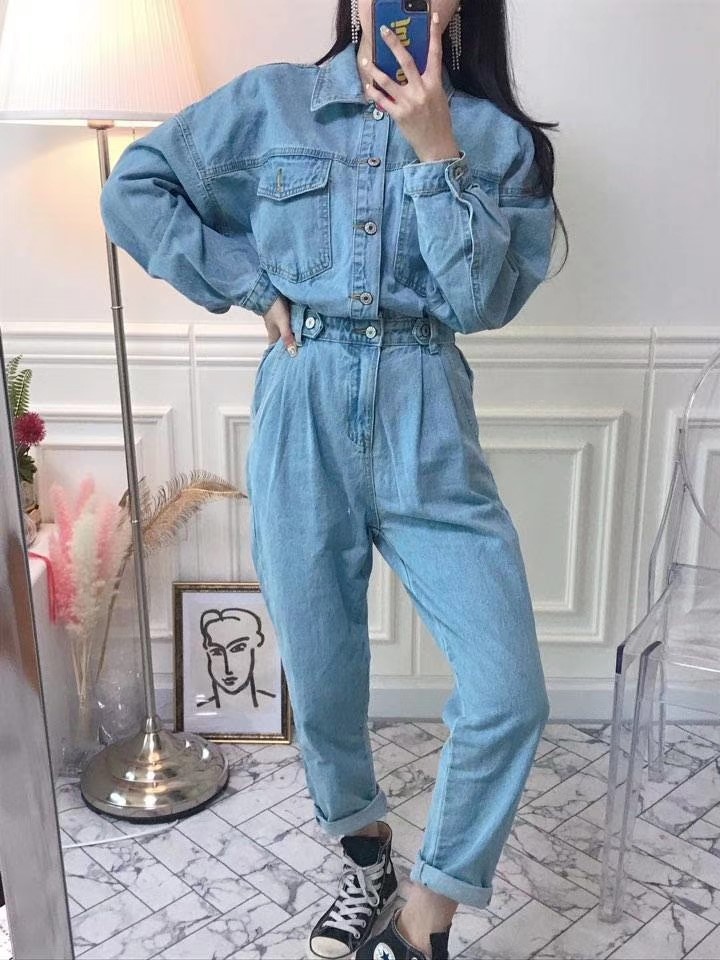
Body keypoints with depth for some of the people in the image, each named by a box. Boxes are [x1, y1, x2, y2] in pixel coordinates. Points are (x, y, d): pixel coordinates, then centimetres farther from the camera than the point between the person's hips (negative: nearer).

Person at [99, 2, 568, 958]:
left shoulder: (496, 136, 7)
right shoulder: (271, 101, 8)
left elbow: (484, 301, -4)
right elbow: (133, 189, 9)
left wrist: (436, 151, -10)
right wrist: (254, 287, 1)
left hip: (428, 425, 0)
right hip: (303, 416, 1)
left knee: (510, 695, -9)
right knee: (322, 684, 10)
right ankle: (366, 859, 41)